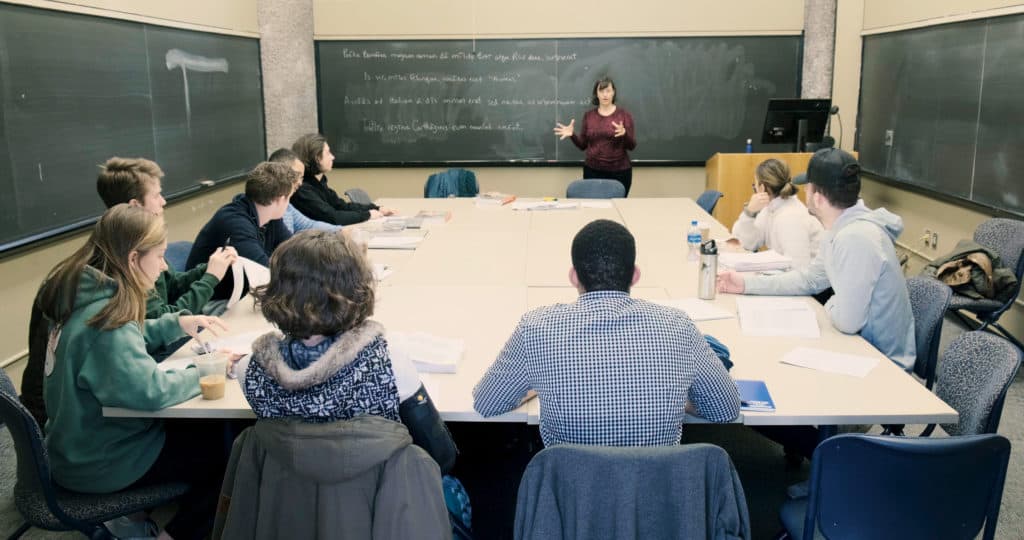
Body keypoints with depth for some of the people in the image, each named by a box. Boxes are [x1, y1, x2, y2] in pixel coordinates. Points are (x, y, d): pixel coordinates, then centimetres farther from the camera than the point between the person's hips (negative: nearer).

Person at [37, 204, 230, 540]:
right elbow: (151, 390, -40)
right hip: (97, 463, -9)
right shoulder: (104, 320, -31)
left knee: (198, 431, 21)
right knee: (220, 455, 3)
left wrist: (177, 324, 2)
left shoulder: (81, 293, -2)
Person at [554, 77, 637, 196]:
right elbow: (583, 145, 8)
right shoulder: (589, 115, 6)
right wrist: (572, 135, -9)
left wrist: (624, 133, -23)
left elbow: (631, 146, -4)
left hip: (619, 171, -2)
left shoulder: (624, 114, -1)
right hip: (592, 171, 2)